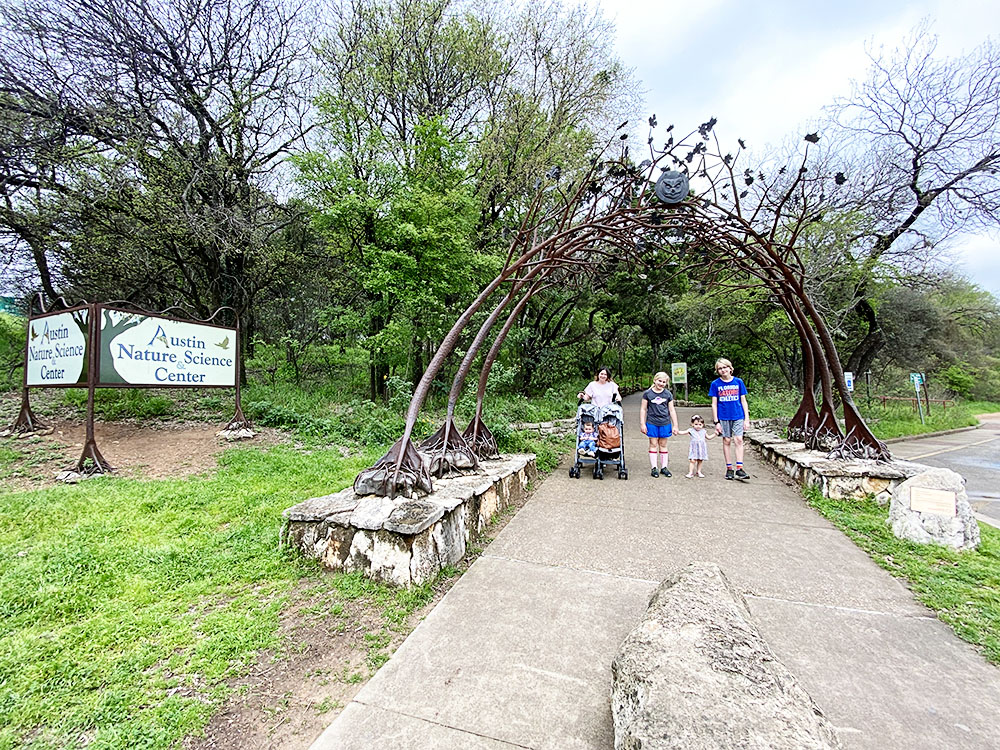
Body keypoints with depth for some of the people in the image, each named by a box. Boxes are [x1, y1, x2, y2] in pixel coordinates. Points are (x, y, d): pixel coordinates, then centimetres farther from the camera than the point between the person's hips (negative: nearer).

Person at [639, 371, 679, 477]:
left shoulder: (668, 394, 5)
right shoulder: (648, 393, -1)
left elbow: (672, 410, 9)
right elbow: (643, 409, 2)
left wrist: (675, 425, 7)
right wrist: (642, 424, -2)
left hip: (665, 423, 2)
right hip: (652, 423, -2)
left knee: (663, 445, 9)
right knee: (653, 444, 2)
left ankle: (664, 467, 17)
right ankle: (653, 468, 9)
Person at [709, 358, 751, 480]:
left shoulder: (738, 382, 4)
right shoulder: (715, 384, 1)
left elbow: (743, 401, 7)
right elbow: (714, 404, 2)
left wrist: (747, 419, 2)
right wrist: (716, 422, -3)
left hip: (738, 416, 0)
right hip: (723, 417, 0)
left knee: (738, 440, -7)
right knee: (727, 441, 5)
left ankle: (739, 469, -5)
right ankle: (729, 469, 13)